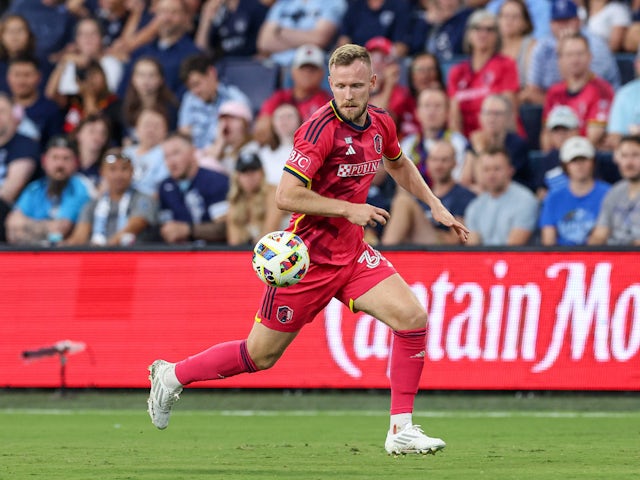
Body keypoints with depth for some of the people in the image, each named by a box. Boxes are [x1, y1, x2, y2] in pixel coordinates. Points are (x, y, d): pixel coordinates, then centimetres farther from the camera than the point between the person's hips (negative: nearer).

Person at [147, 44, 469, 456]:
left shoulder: (380, 124, 2)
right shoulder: (321, 128, -21)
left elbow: (399, 164, 27)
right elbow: (287, 195, -26)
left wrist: (435, 205, 20)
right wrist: (349, 209, -24)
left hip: (352, 253, 6)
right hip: (307, 255, -6)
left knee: (413, 317, -14)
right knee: (261, 355, 4)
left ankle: (401, 430, -6)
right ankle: (172, 376, 27)